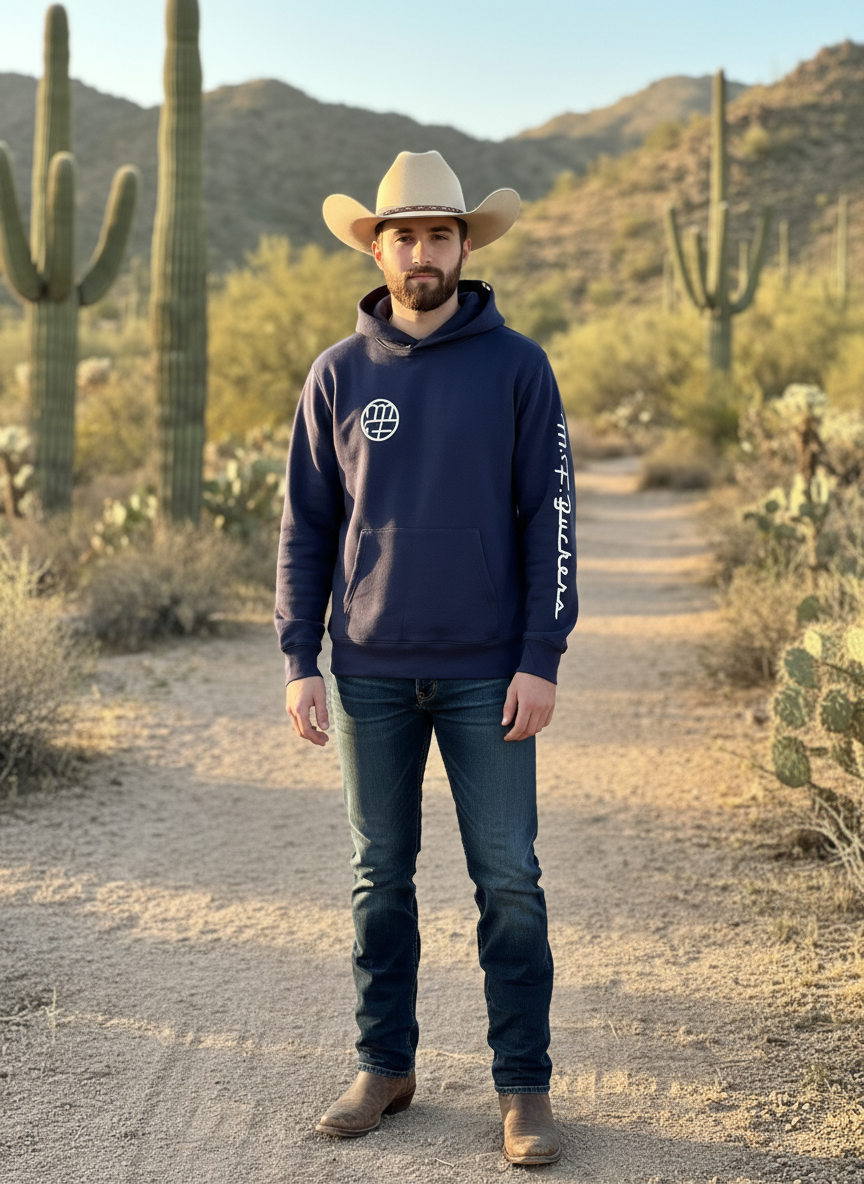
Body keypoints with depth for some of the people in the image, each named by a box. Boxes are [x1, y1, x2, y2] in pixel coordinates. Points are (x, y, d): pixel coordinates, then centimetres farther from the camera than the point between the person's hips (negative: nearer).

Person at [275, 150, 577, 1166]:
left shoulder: (516, 366, 0)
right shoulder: (337, 375, 6)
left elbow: (548, 518, -2)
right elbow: (304, 527, 7)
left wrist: (541, 661, -9)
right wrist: (298, 664, 0)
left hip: (487, 672, -2)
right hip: (370, 672, 2)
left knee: (508, 879, 0)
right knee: (380, 877, 10)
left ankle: (524, 1087, 11)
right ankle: (384, 1068, 23)